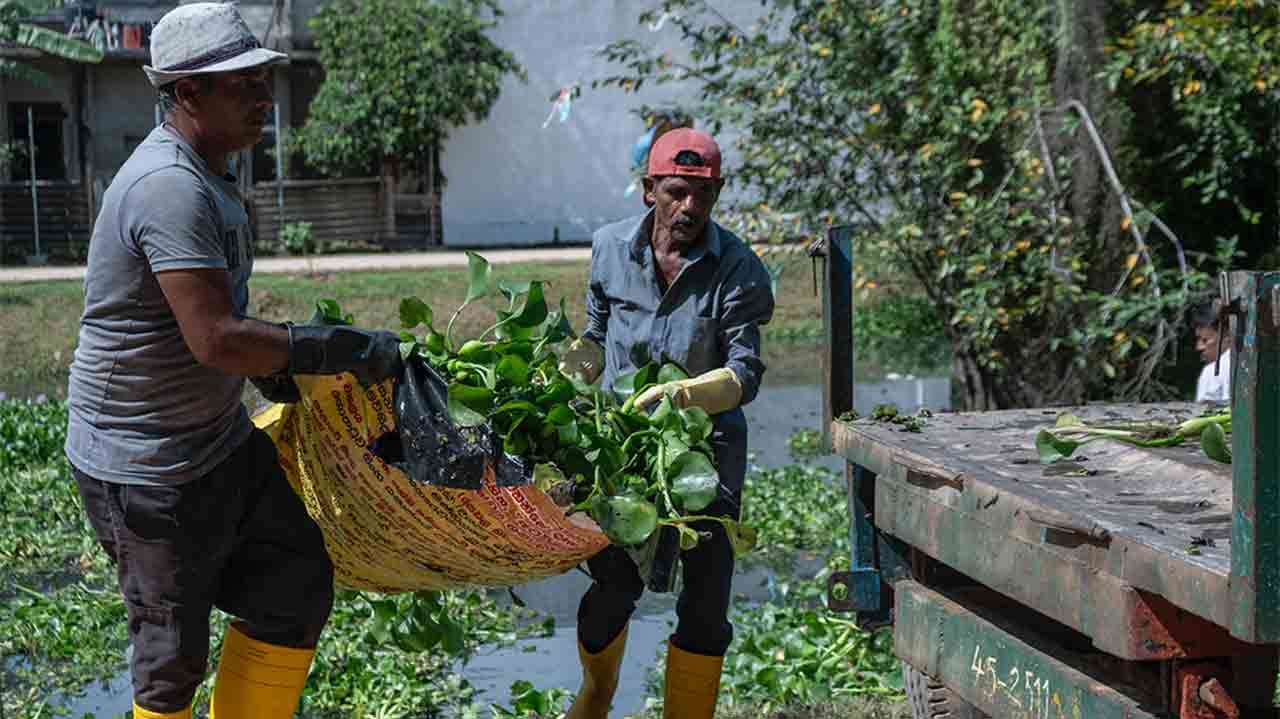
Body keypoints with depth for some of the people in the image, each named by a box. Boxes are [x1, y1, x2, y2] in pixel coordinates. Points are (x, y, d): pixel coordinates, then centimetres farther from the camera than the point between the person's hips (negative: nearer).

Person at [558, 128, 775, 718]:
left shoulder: (737, 270, -12)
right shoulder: (610, 249, -1)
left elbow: (745, 374, -18)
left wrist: (680, 393, -34)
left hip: (707, 444, -2)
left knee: (705, 594, -2)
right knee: (614, 582, 7)